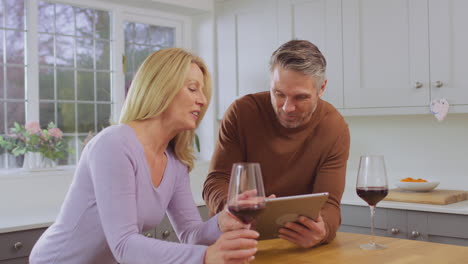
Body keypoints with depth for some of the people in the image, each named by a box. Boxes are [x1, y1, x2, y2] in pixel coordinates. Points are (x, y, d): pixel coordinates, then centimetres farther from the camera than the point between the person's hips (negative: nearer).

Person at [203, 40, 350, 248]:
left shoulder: (335, 128, -10)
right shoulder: (242, 112, -10)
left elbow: (328, 203, -13)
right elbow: (216, 182, -10)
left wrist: (321, 230, -36)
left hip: (297, 242, 2)